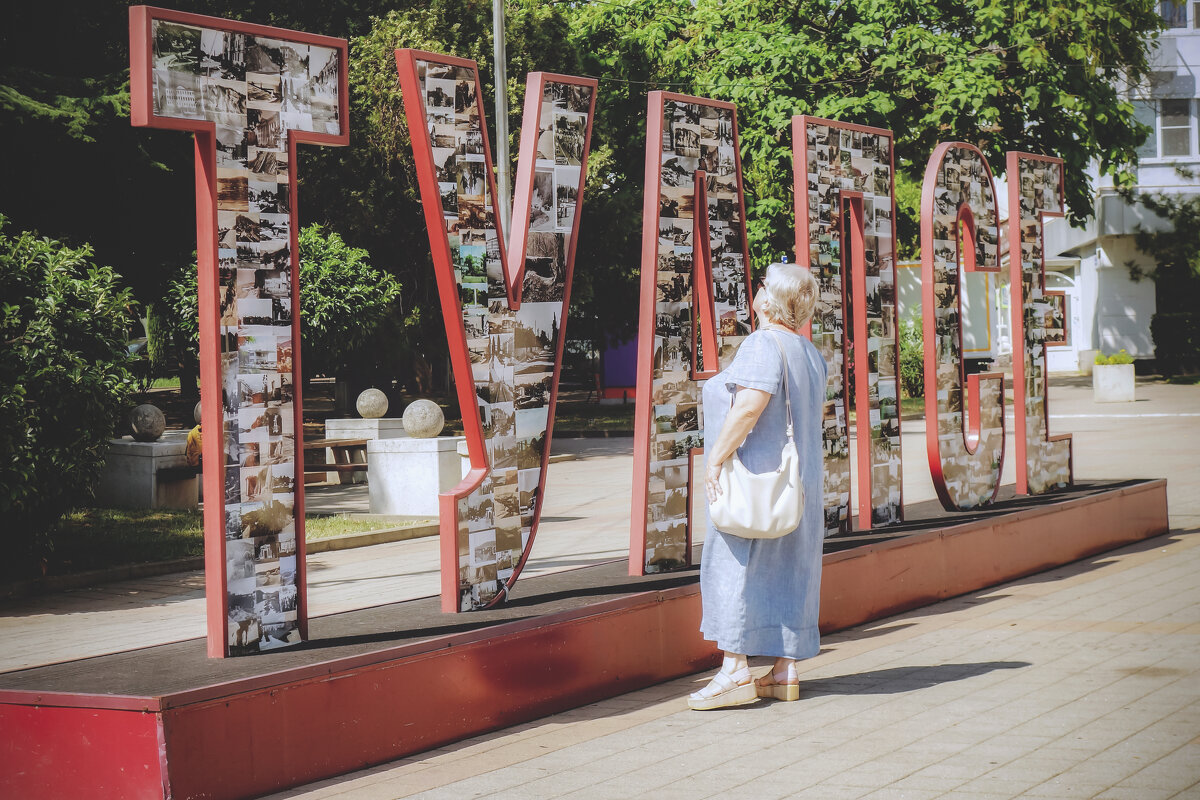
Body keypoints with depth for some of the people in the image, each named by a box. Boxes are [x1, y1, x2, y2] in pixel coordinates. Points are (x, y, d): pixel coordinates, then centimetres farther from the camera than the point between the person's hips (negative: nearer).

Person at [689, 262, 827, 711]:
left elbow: (750, 405, -26)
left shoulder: (763, 344, -14)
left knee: (734, 568, -7)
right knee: (786, 572, 9)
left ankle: (735, 673, -10)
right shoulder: (810, 353, 14)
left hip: (756, 474, -9)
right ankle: (785, 673, 10)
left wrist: (716, 458, -22)